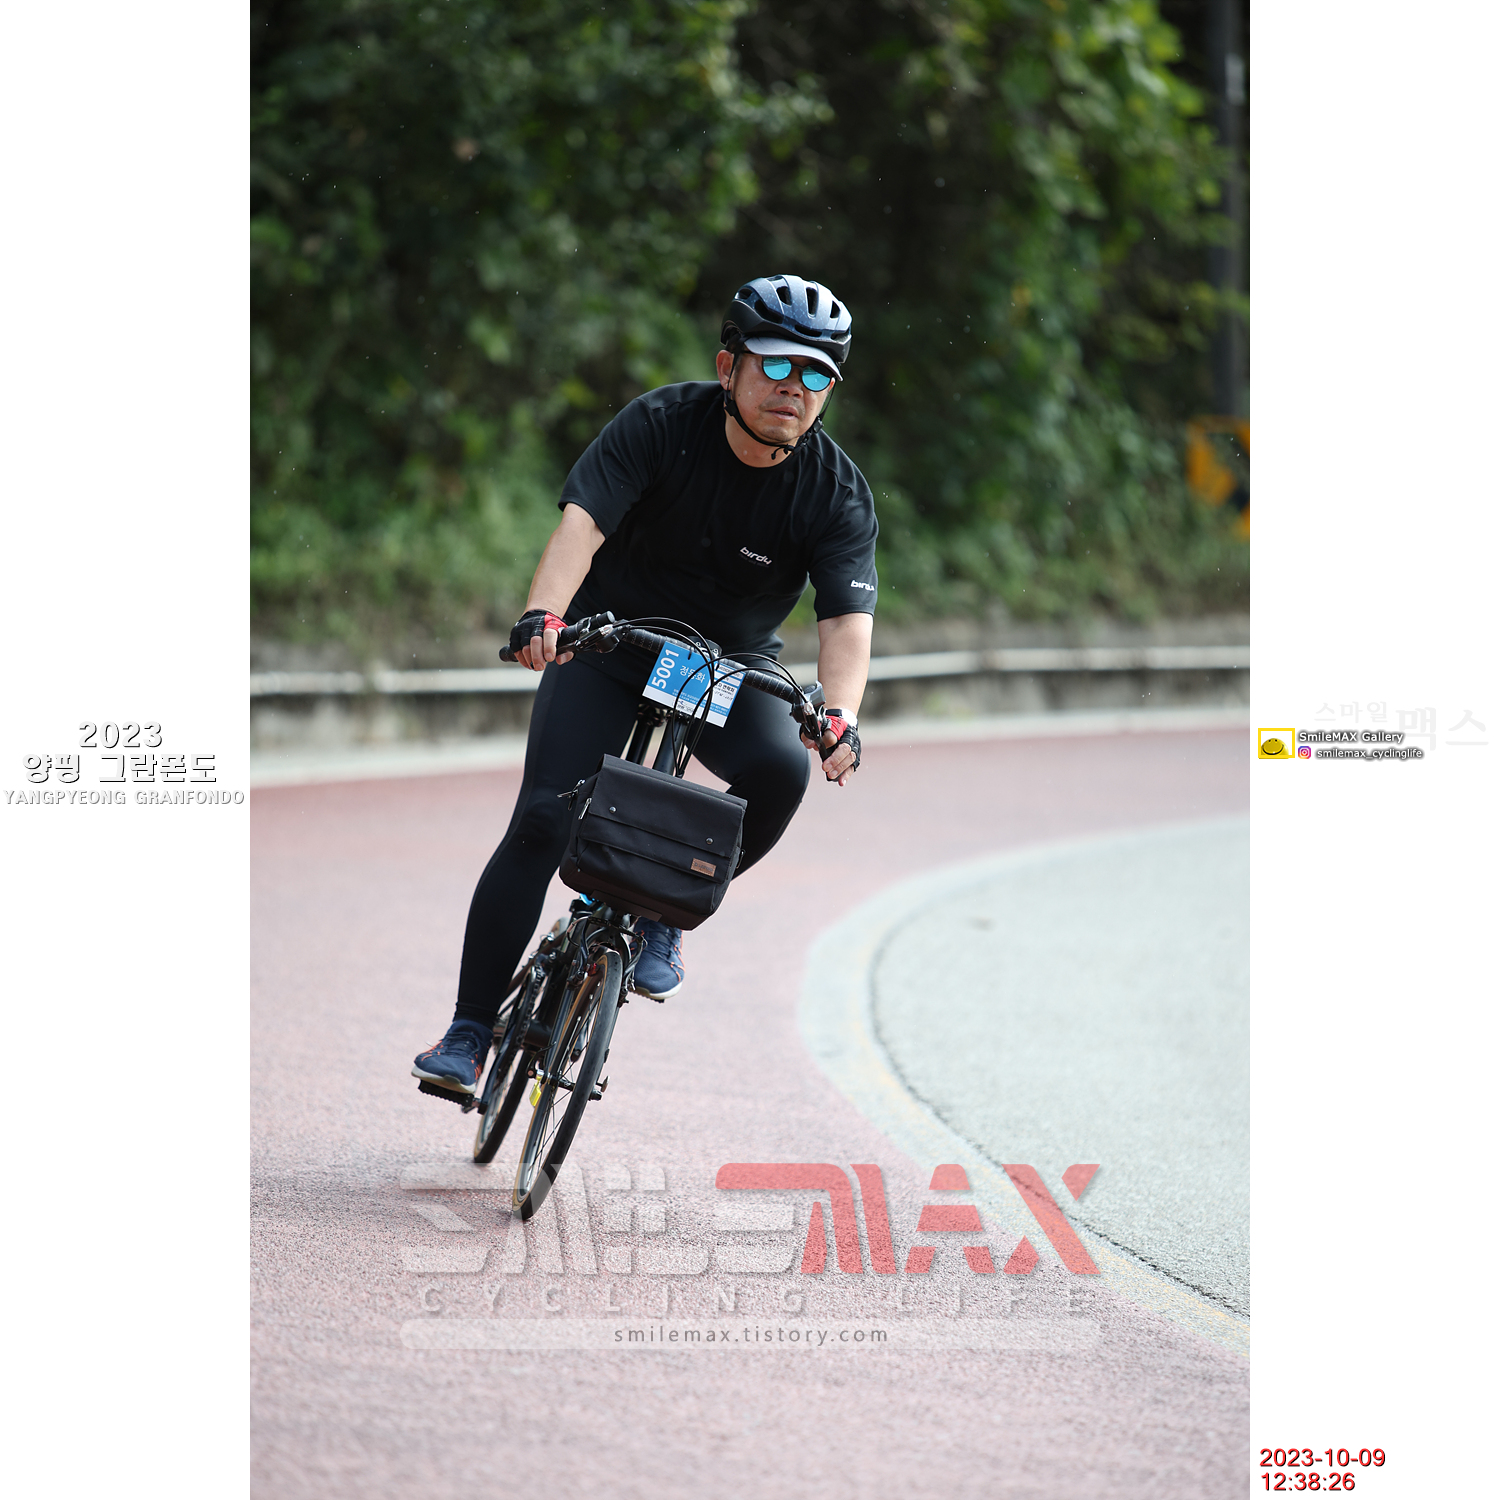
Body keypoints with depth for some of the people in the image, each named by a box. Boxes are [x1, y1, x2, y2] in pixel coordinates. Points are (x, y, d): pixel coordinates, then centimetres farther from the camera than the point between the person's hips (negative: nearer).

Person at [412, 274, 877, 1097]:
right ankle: (469, 1032, -6)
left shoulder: (837, 494, -16)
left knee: (780, 767, -30)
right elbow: (583, 520, -31)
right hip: (607, 650, -1)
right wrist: (542, 614, -50)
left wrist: (839, 715, -47)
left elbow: (847, 621, -27)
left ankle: (663, 914, -5)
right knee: (543, 824, -16)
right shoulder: (661, 425, -19)